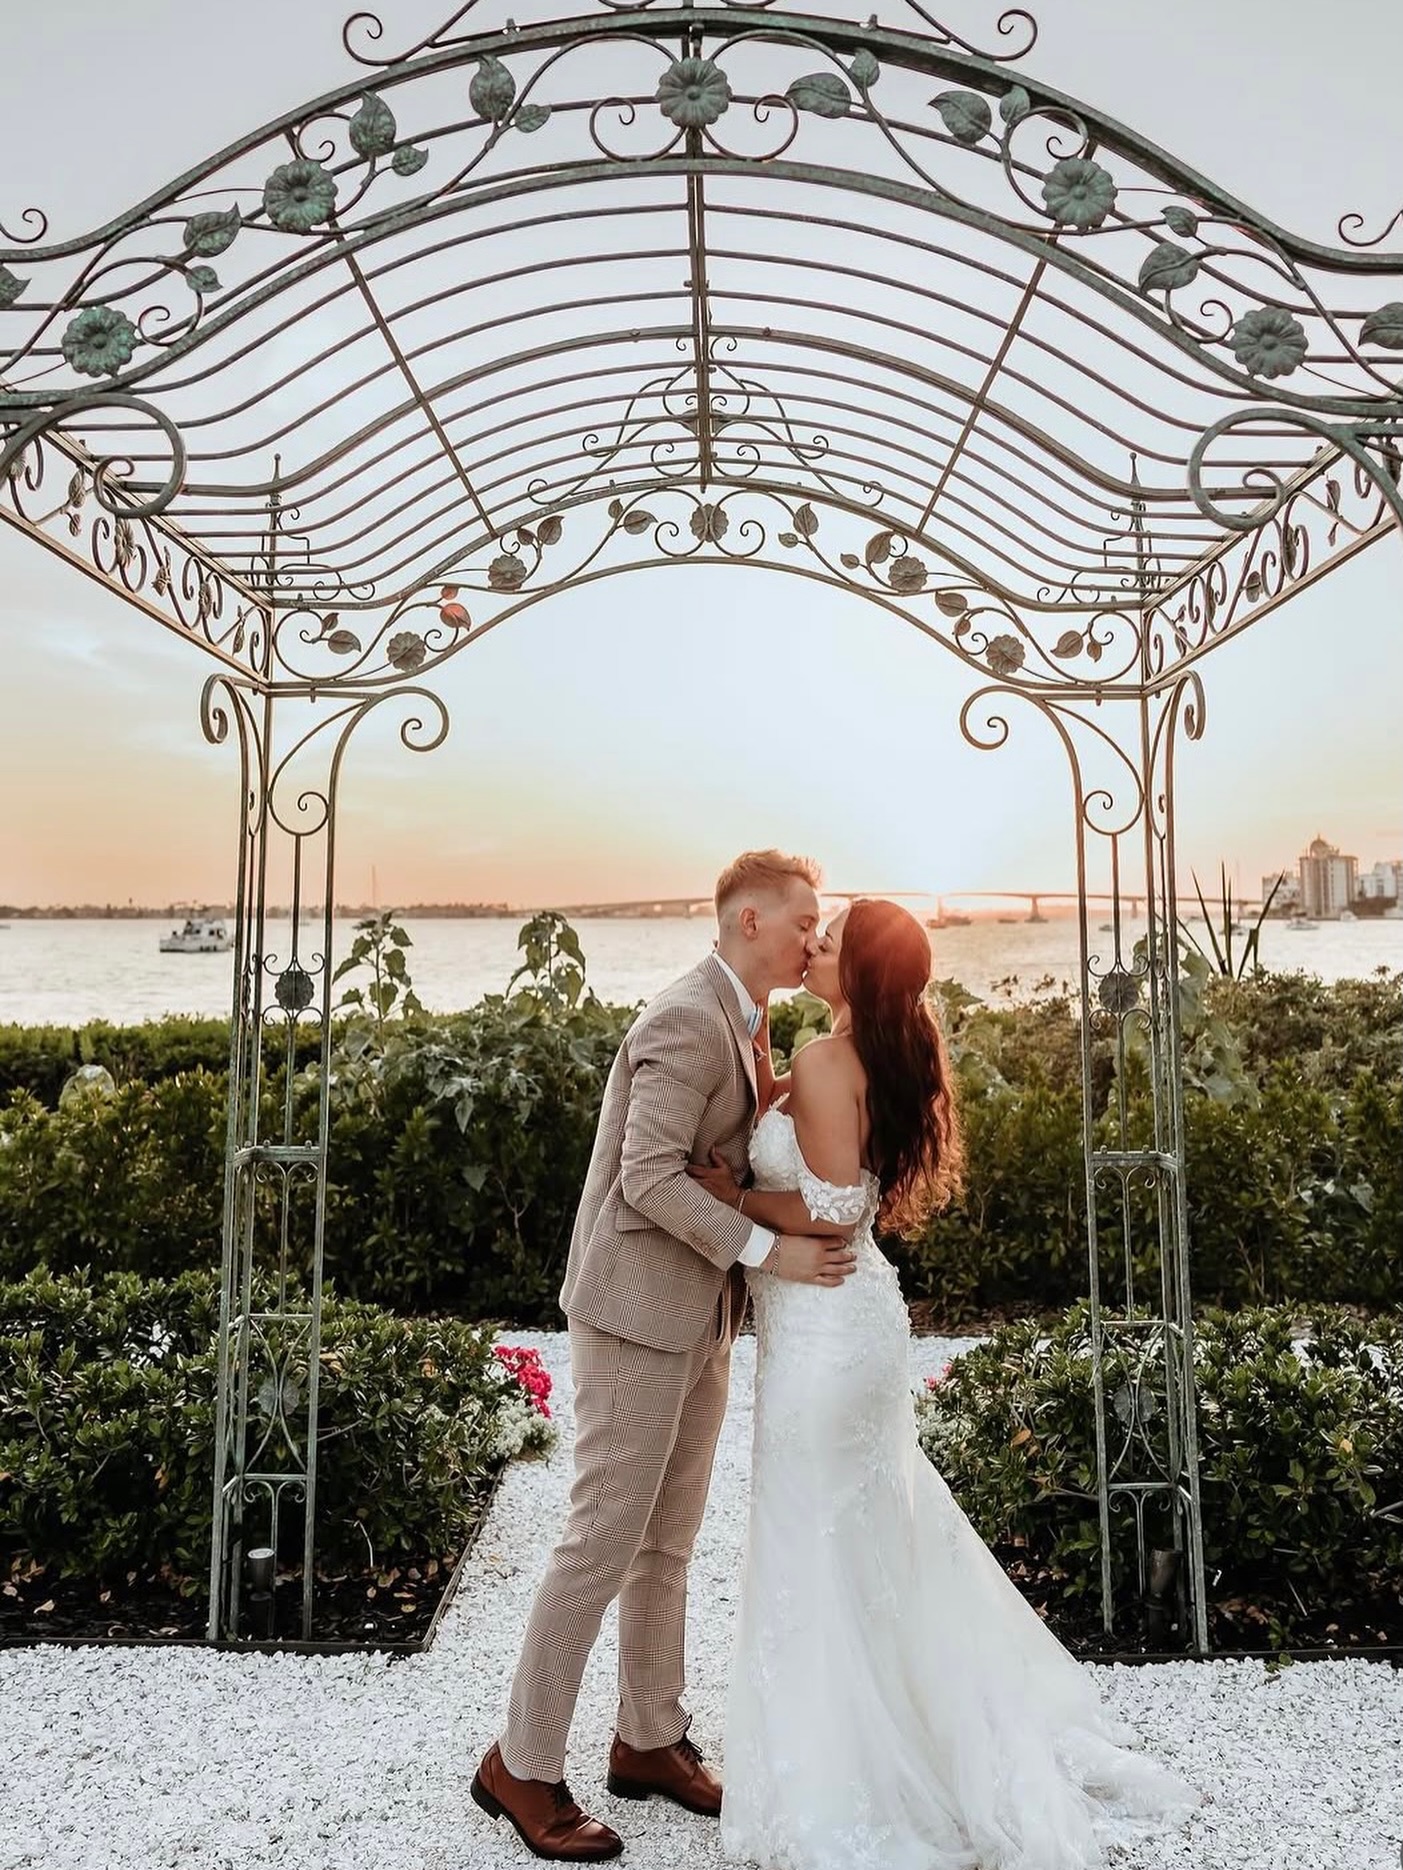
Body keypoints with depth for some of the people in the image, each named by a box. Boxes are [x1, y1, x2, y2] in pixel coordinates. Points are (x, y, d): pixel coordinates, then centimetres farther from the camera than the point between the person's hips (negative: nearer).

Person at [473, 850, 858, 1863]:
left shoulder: (738, 1021, 11)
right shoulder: (688, 1020, -19)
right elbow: (650, 1176, -25)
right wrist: (769, 1251, -22)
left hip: (699, 1313, 9)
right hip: (639, 1311, -9)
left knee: (670, 1539, 18)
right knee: (605, 1540, 2)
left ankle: (651, 1740, 35)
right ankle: (522, 1765, 21)